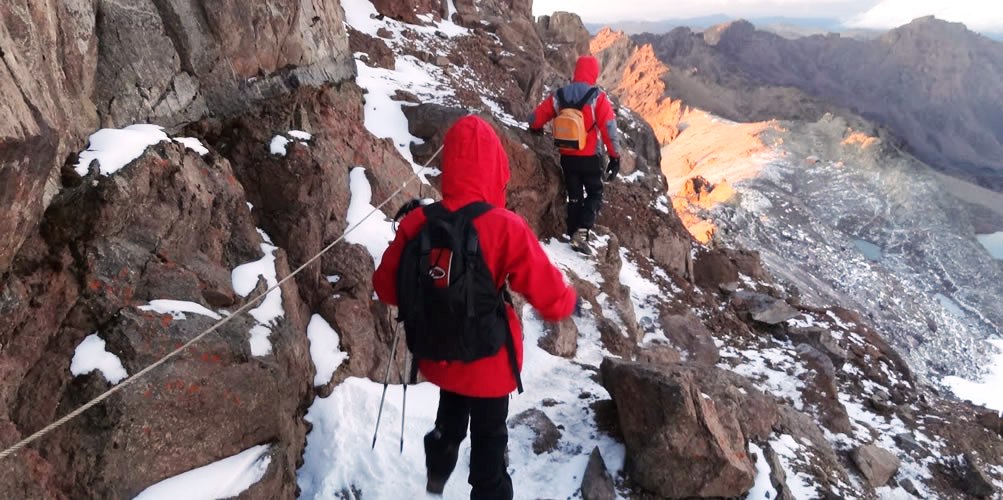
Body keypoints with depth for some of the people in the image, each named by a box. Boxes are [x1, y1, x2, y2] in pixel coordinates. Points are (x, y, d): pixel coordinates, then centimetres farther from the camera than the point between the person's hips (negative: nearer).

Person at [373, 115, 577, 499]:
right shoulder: (506, 228, -26)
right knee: (489, 435, 21)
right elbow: (550, 297, -19)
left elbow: (387, 287, -3)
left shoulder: (418, 223, -16)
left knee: (451, 414, 33)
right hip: (489, 361, -3)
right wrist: (570, 301, 4)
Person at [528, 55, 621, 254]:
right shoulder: (598, 97, -13)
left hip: (567, 157, 3)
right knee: (595, 194, 12)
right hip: (590, 157, -3)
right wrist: (615, 157, -6)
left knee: (574, 197, 18)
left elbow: (535, 119, 3)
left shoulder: (559, 96, -2)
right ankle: (582, 232, -7)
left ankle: (573, 235, 19)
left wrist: (536, 129, 27)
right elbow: (609, 129, -15)